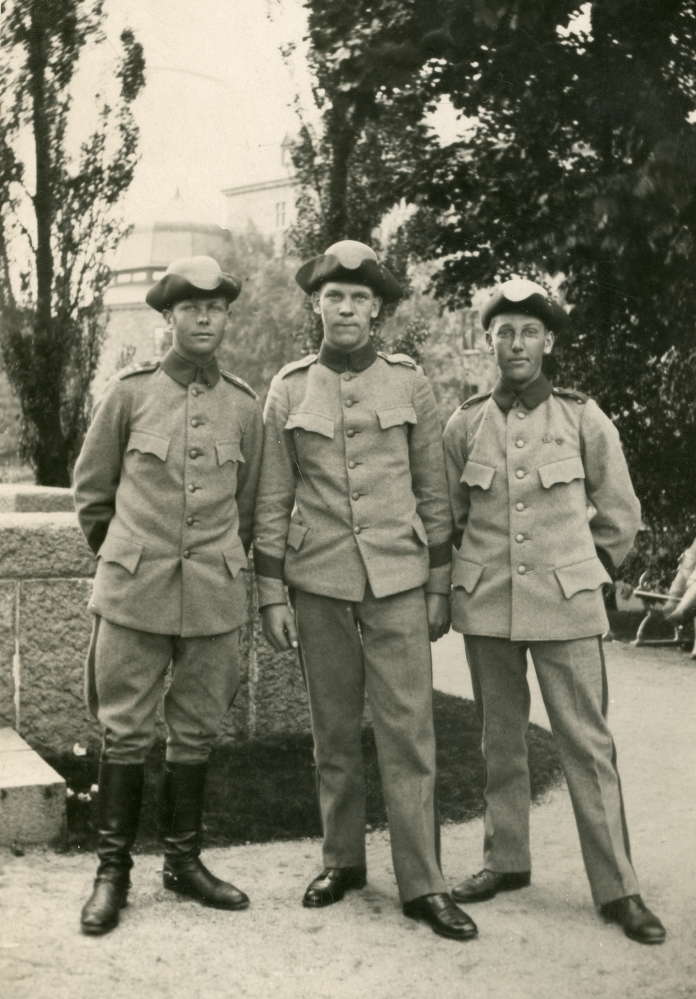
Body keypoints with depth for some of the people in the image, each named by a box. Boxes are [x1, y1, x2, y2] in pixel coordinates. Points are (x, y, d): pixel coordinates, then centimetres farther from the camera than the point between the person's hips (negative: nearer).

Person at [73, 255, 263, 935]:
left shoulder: (244, 406, 6)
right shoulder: (128, 393, 0)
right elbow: (90, 488, 9)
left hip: (215, 598, 2)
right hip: (133, 594, -2)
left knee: (196, 734, 10)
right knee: (125, 732, 4)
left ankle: (183, 861, 25)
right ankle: (113, 870, 16)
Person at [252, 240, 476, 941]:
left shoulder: (408, 382, 3)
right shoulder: (288, 389, 4)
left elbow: (433, 490, 6)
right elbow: (272, 500, 5)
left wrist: (440, 586, 4)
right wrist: (271, 594, 0)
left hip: (397, 580, -1)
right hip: (317, 582, 1)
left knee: (408, 731, -1)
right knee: (333, 732, 10)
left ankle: (421, 884, 6)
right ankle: (342, 862, 24)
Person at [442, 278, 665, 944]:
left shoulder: (583, 419, -1)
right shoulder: (464, 425, 3)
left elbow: (620, 514, 8)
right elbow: (448, 515, 15)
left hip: (566, 605, -2)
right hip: (485, 607, 2)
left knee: (587, 743, -1)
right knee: (500, 739, 12)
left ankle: (616, 887, 6)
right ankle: (505, 860, 25)